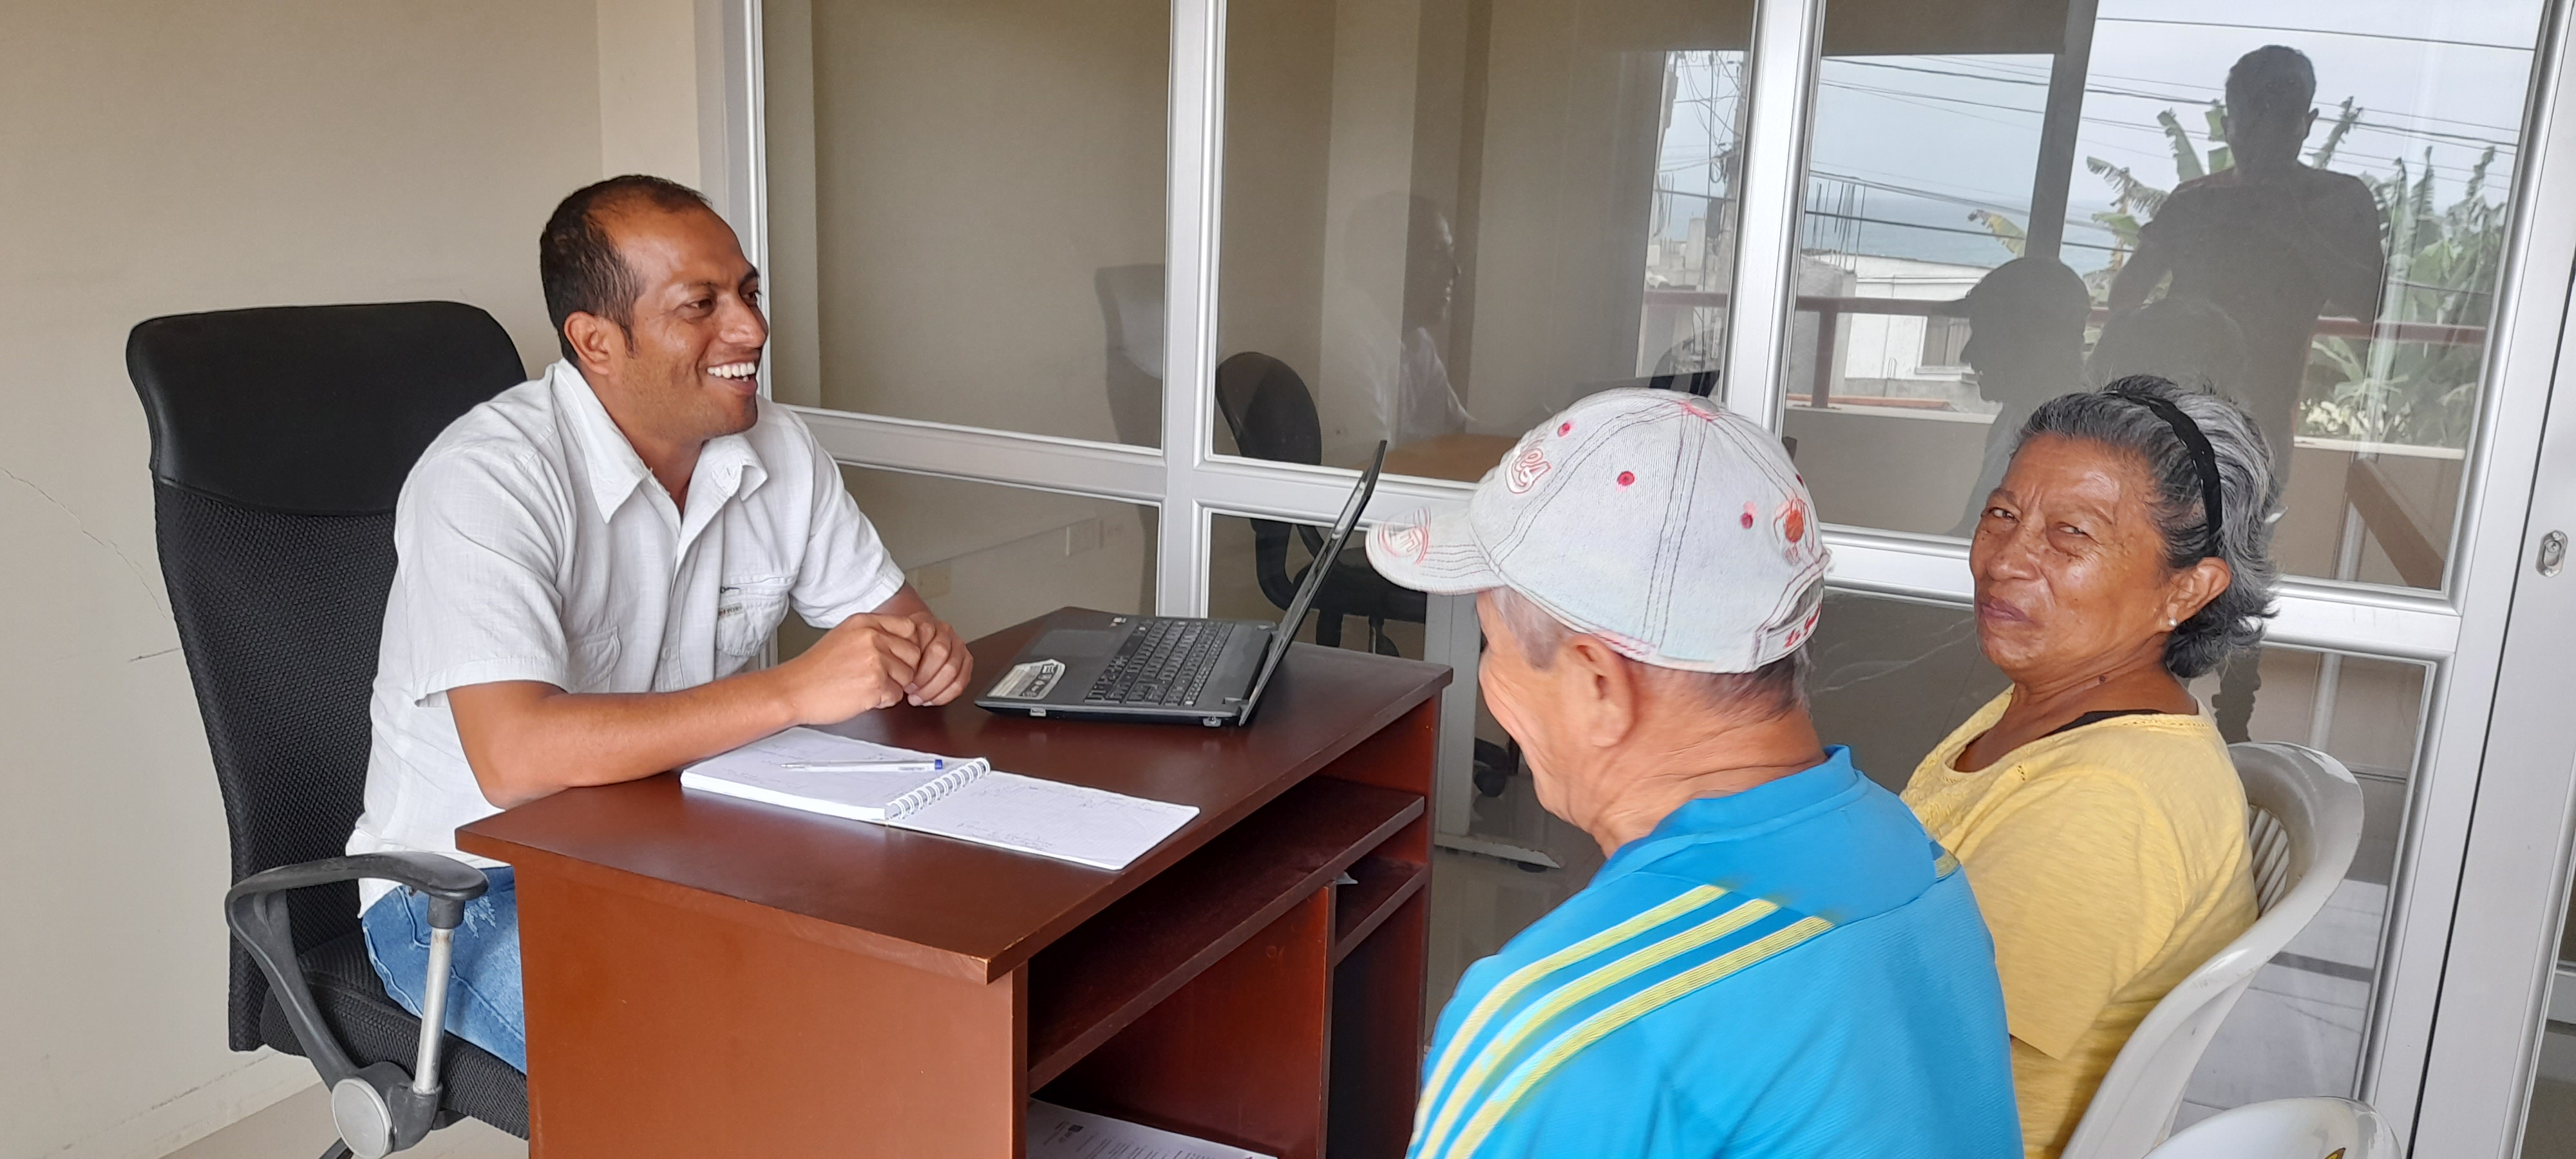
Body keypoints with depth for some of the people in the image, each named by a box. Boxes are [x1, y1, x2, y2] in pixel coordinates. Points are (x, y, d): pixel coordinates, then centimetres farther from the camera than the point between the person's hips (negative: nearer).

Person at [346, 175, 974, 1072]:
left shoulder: (778, 451, 0)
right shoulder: (488, 477, -22)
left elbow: (890, 617, 10)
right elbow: (514, 755, -33)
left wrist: (928, 652, -16)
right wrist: (791, 692, -34)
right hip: (473, 887, -6)